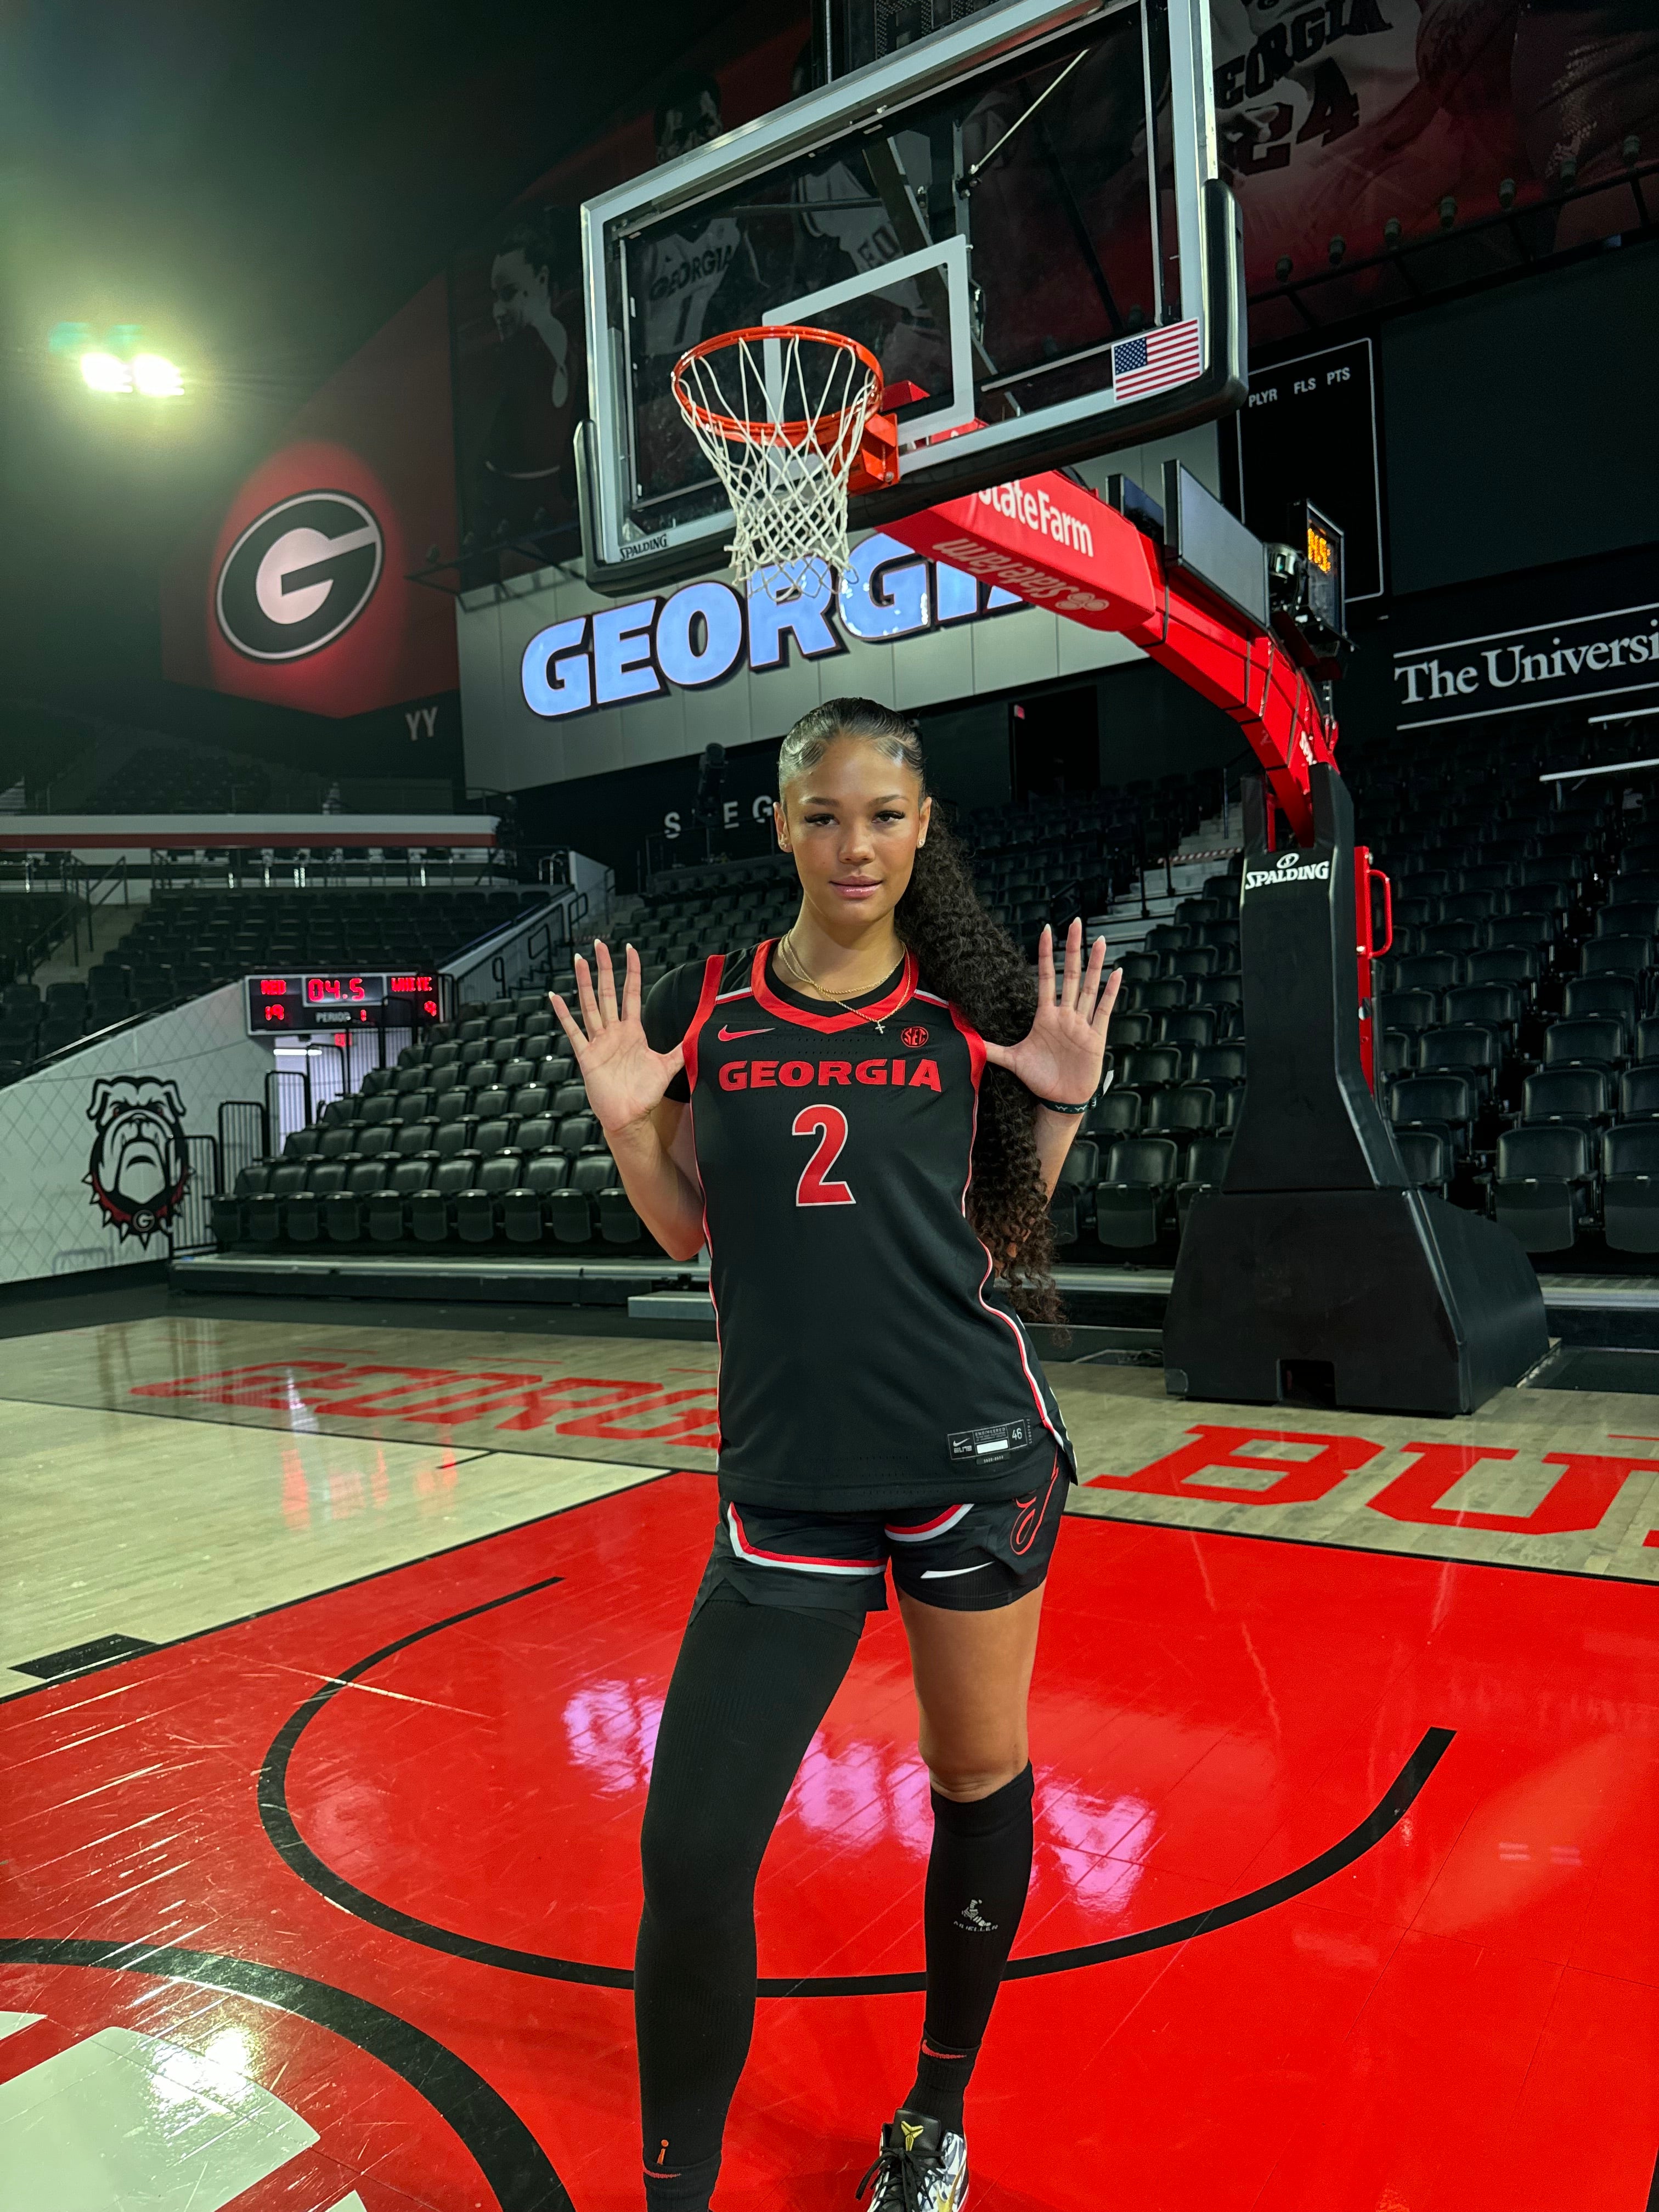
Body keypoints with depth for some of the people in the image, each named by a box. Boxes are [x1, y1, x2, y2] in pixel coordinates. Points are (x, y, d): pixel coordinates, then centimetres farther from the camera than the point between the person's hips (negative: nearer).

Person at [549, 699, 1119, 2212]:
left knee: (981, 1779, 16)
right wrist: (627, 1123, -7)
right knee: (688, 1858, -3)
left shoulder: (968, 1005, 2)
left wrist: (1061, 1101, -7)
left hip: (977, 1455, 1)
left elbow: (1006, 1231, 7)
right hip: (787, 1477, 0)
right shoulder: (703, 1008, 3)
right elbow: (685, 1232, 10)